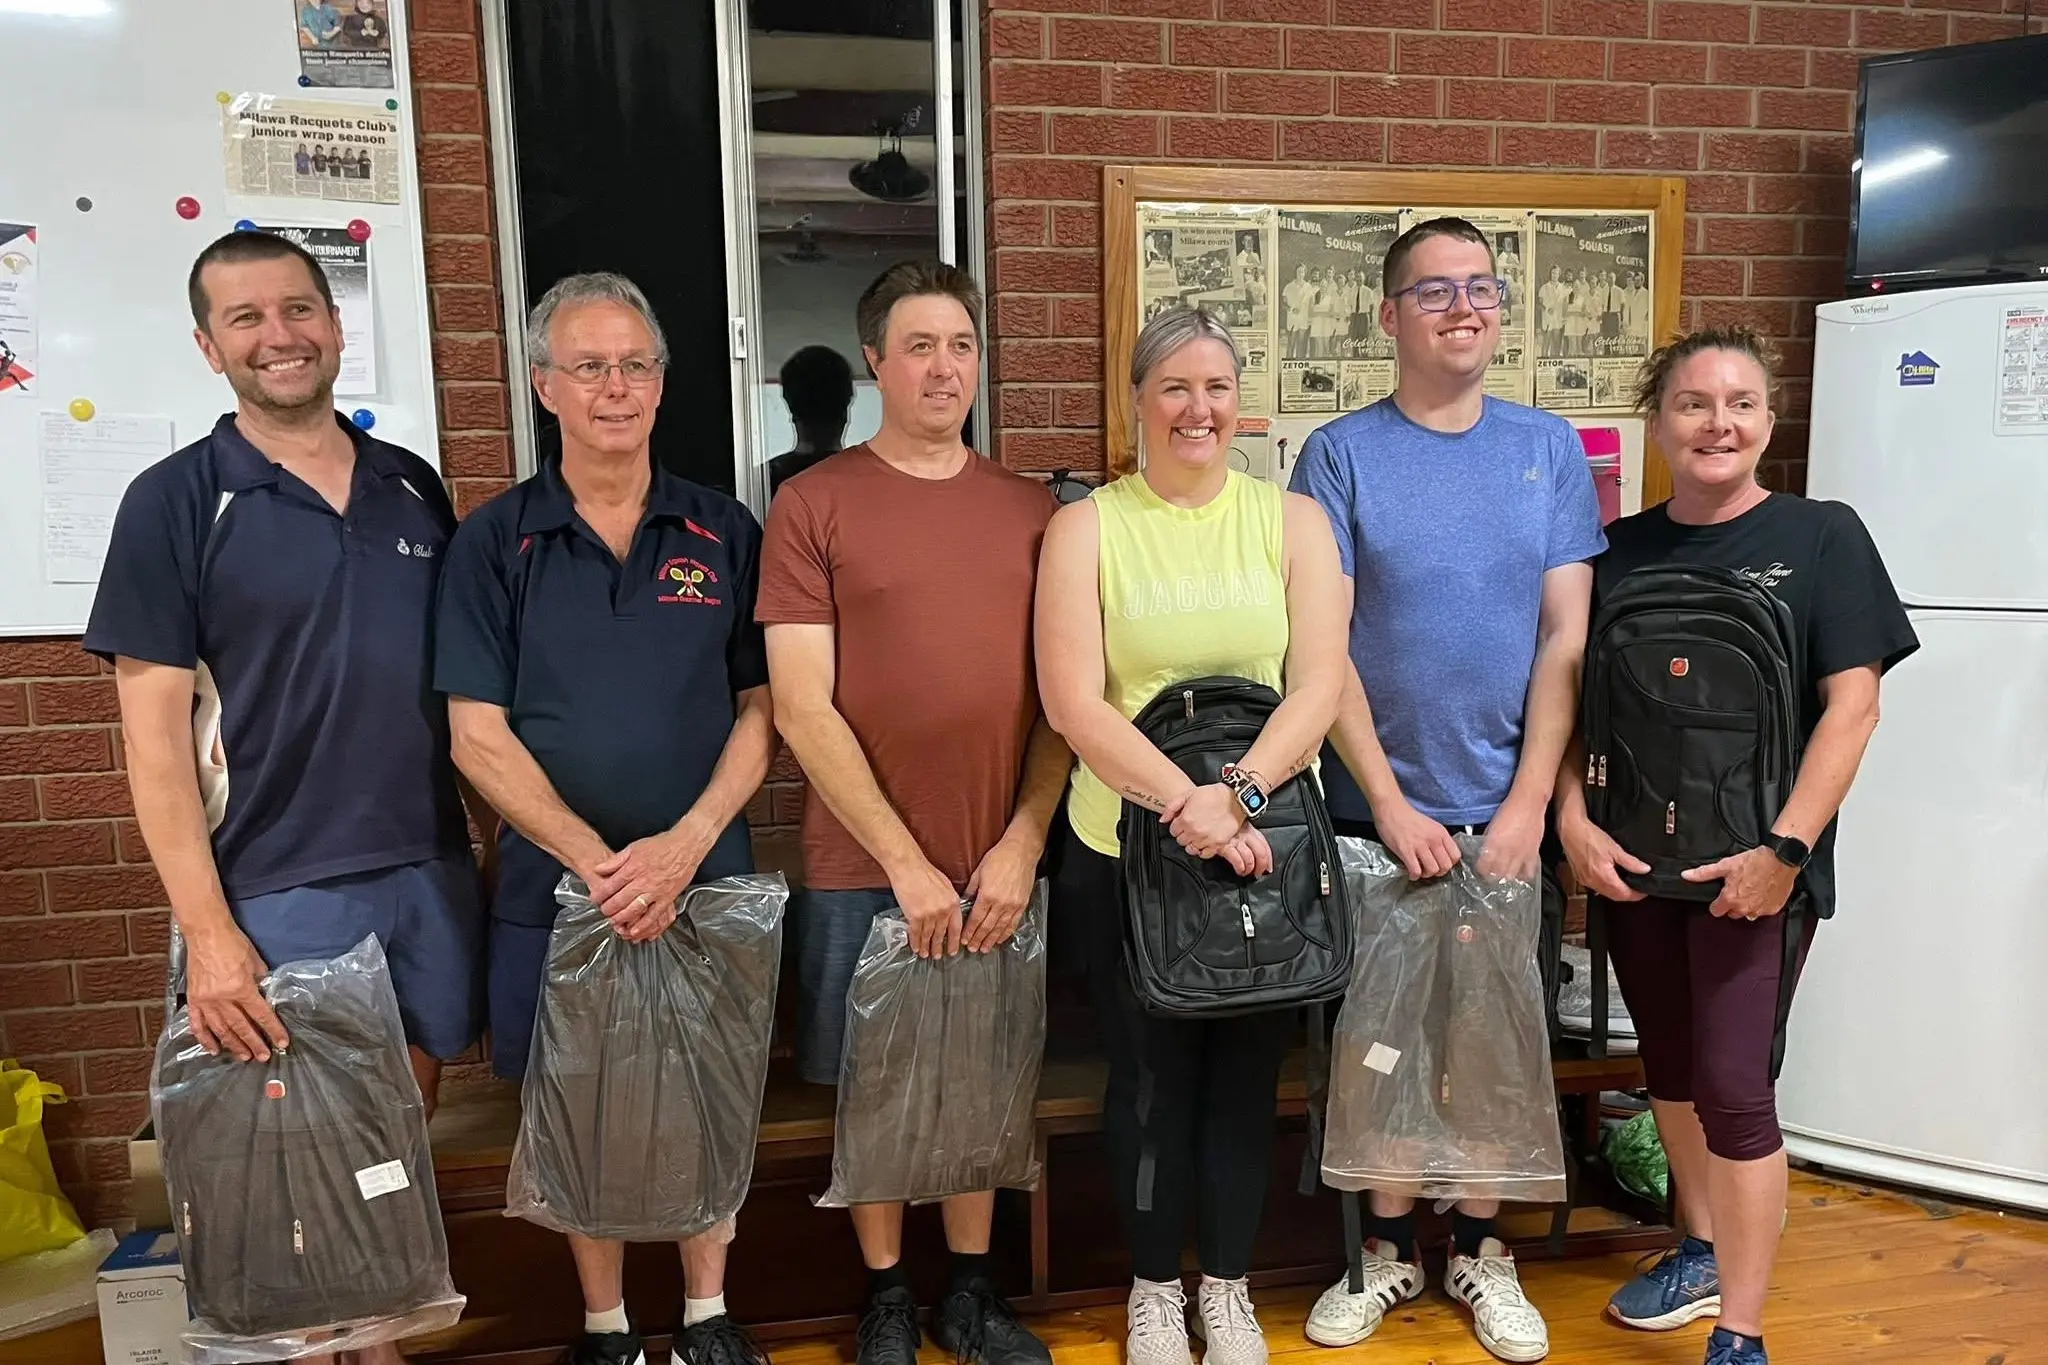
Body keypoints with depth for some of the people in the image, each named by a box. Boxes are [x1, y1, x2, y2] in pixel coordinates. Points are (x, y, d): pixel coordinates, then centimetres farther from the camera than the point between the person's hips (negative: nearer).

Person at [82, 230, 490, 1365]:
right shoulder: (175, 502, -5)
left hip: (432, 874, 4)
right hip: (279, 893, -4)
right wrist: (208, 932, -15)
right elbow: (153, 727, -9)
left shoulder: (415, 488, 8)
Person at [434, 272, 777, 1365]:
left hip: (708, 876, 1)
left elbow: (761, 710, 1)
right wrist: (597, 862, -14)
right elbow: (478, 736, -5)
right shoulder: (494, 541, -1)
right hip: (557, 882, 0)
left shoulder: (725, 532, 2)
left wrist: (687, 842, -13)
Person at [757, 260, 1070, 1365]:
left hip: (999, 867, 3)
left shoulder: (1029, 509, 5)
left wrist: (1021, 842, -6)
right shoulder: (814, 504, -5)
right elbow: (803, 709, -9)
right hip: (864, 867, -2)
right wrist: (907, 862, -12)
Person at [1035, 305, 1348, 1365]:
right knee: (1150, 1078, 11)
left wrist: (1237, 791, -21)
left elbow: (1319, 685, -6)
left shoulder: (1292, 520, 3)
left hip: (1267, 845, 2)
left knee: (1246, 1071, 13)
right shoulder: (1086, 528, -2)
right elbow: (1073, 703, -11)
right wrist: (1184, 804, -21)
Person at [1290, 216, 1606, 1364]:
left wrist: (1530, 804, -8)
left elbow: (1566, 639, -1)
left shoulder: (1550, 449, 3)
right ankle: (1390, 1245, 29)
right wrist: (1392, 805, -12)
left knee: (1496, 1028, 12)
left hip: (1507, 807, 2)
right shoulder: (1340, 455, -4)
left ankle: (1480, 1248, 31)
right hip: (1377, 808, -1)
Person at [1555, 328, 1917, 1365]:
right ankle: (1701, 1251, 39)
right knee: (1669, 1068, 17)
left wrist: (1784, 850, -16)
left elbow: (1851, 704, -9)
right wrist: (1574, 820, -7)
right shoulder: (1619, 551, 5)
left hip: (1752, 869, -4)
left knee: (1732, 1087, -4)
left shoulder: (1820, 538, -4)